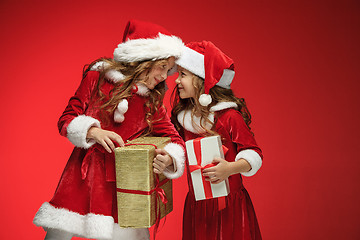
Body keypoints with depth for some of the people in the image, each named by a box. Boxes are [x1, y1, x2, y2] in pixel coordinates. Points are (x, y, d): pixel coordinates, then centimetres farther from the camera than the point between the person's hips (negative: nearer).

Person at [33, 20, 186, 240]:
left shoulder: (153, 103, 5)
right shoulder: (96, 78, 0)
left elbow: (174, 137, 0)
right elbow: (67, 118, 1)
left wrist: (169, 159, -23)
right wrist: (93, 132, -18)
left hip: (122, 181, 1)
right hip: (83, 173, -1)